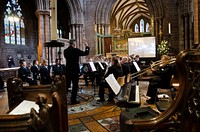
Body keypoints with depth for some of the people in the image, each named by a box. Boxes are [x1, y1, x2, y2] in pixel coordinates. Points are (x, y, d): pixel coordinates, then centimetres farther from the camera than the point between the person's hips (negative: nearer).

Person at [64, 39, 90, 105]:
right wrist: (87, 46, 7)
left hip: (67, 70, 6)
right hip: (74, 70, -6)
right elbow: (86, 53, -8)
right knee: (75, 85, 3)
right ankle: (73, 100, 7)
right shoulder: (76, 50, -12)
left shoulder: (65, 51, 5)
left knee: (67, 85, 14)